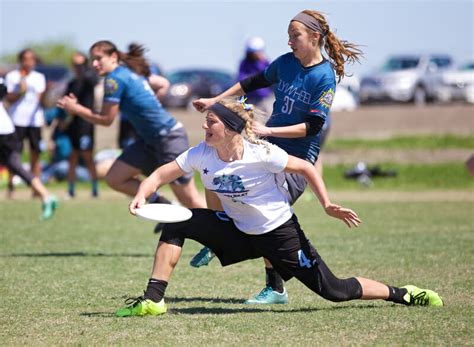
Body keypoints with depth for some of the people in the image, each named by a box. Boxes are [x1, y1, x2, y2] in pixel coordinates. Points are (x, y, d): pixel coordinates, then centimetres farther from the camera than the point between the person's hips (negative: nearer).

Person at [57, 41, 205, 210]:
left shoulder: (115, 79, -16)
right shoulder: (132, 72, 10)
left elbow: (106, 119, -12)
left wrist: (76, 109, -3)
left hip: (168, 137, -10)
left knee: (190, 201, -6)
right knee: (114, 178, 4)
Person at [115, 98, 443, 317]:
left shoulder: (260, 153, -24)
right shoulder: (202, 154, -11)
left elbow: (306, 168, -14)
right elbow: (162, 174, -9)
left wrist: (327, 204, -24)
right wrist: (142, 194, -30)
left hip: (280, 234, -5)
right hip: (239, 233, 5)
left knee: (334, 291, -7)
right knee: (177, 223, -12)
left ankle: (402, 294, 13)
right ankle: (153, 300, -11)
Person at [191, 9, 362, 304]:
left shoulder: (325, 77, -16)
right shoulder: (286, 62, 3)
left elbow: (313, 127, -20)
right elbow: (255, 82, 20)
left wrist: (269, 130, -25)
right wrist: (215, 101, 20)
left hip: (299, 157, -7)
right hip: (269, 146, 7)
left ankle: (276, 289, -4)